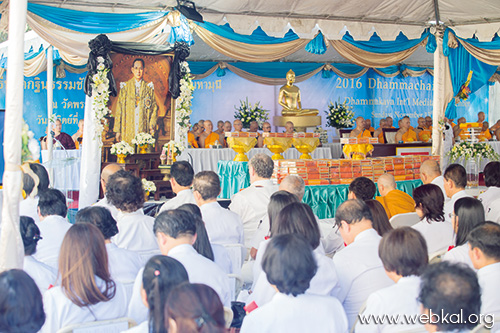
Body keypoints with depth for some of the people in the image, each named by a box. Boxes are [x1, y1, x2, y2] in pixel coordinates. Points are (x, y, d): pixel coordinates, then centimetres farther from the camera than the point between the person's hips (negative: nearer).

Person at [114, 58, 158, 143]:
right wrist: (118, 130, 0)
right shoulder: (125, 86, 8)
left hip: (144, 129, 0)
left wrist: (152, 125, -8)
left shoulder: (148, 87, 9)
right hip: (128, 129, 0)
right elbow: (119, 108, 6)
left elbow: (154, 107, 7)